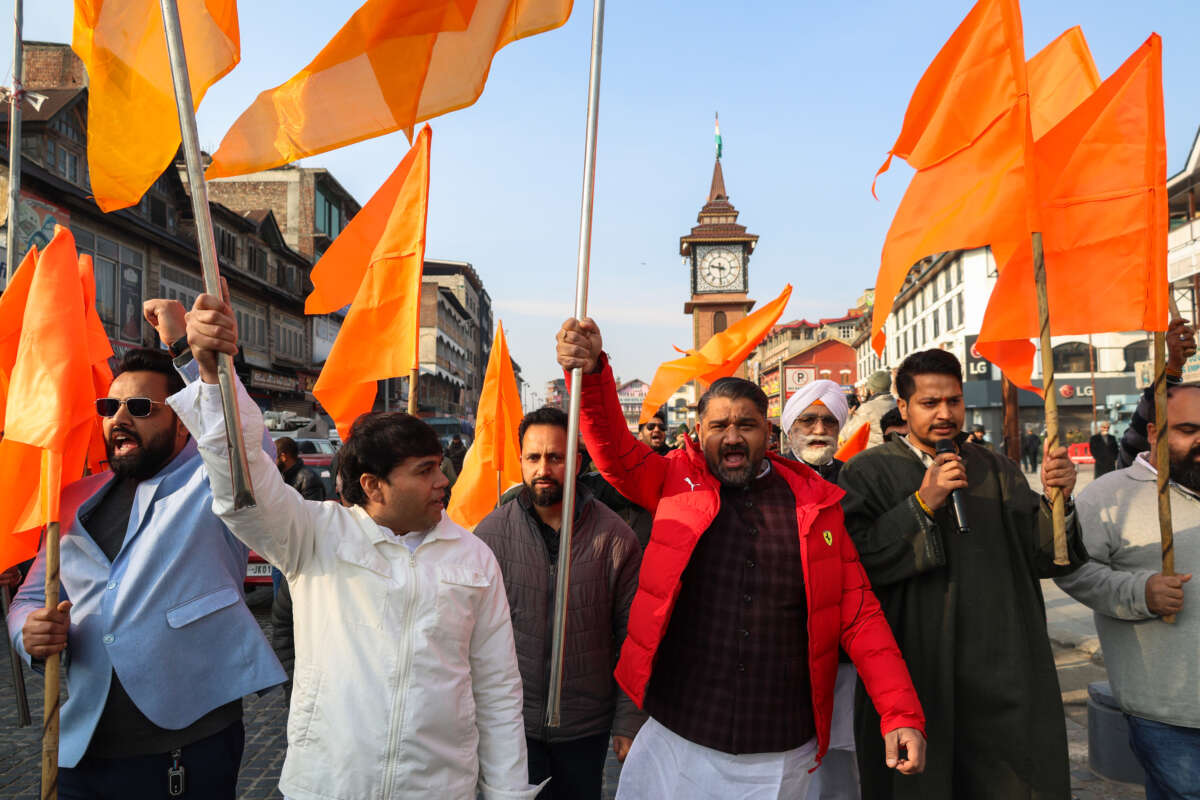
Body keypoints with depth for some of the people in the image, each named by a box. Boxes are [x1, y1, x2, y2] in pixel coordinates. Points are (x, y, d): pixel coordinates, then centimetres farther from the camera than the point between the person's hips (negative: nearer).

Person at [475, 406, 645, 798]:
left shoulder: (614, 537, -9)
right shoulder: (490, 534, -9)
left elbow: (631, 637, -4)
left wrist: (628, 722, -3)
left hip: (587, 725, 1)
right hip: (512, 721, 0)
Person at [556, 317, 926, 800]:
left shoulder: (814, 502, 0)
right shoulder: (677, 483, 0)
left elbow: (858, 615, 1)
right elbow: (614, 450, -11)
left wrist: (901, 714, -6)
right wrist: (592, 370, -27)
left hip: (780, 758, 1)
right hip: (677, 742, 0)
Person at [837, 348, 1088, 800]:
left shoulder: (992, 469, 8)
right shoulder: (868, 471, -4)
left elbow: (1041, 556, 2)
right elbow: (851, 559, -16)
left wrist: (1056, 500, -16)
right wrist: (922, 504, -20)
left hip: (995, 673, 3)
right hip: (912, 674, -3)